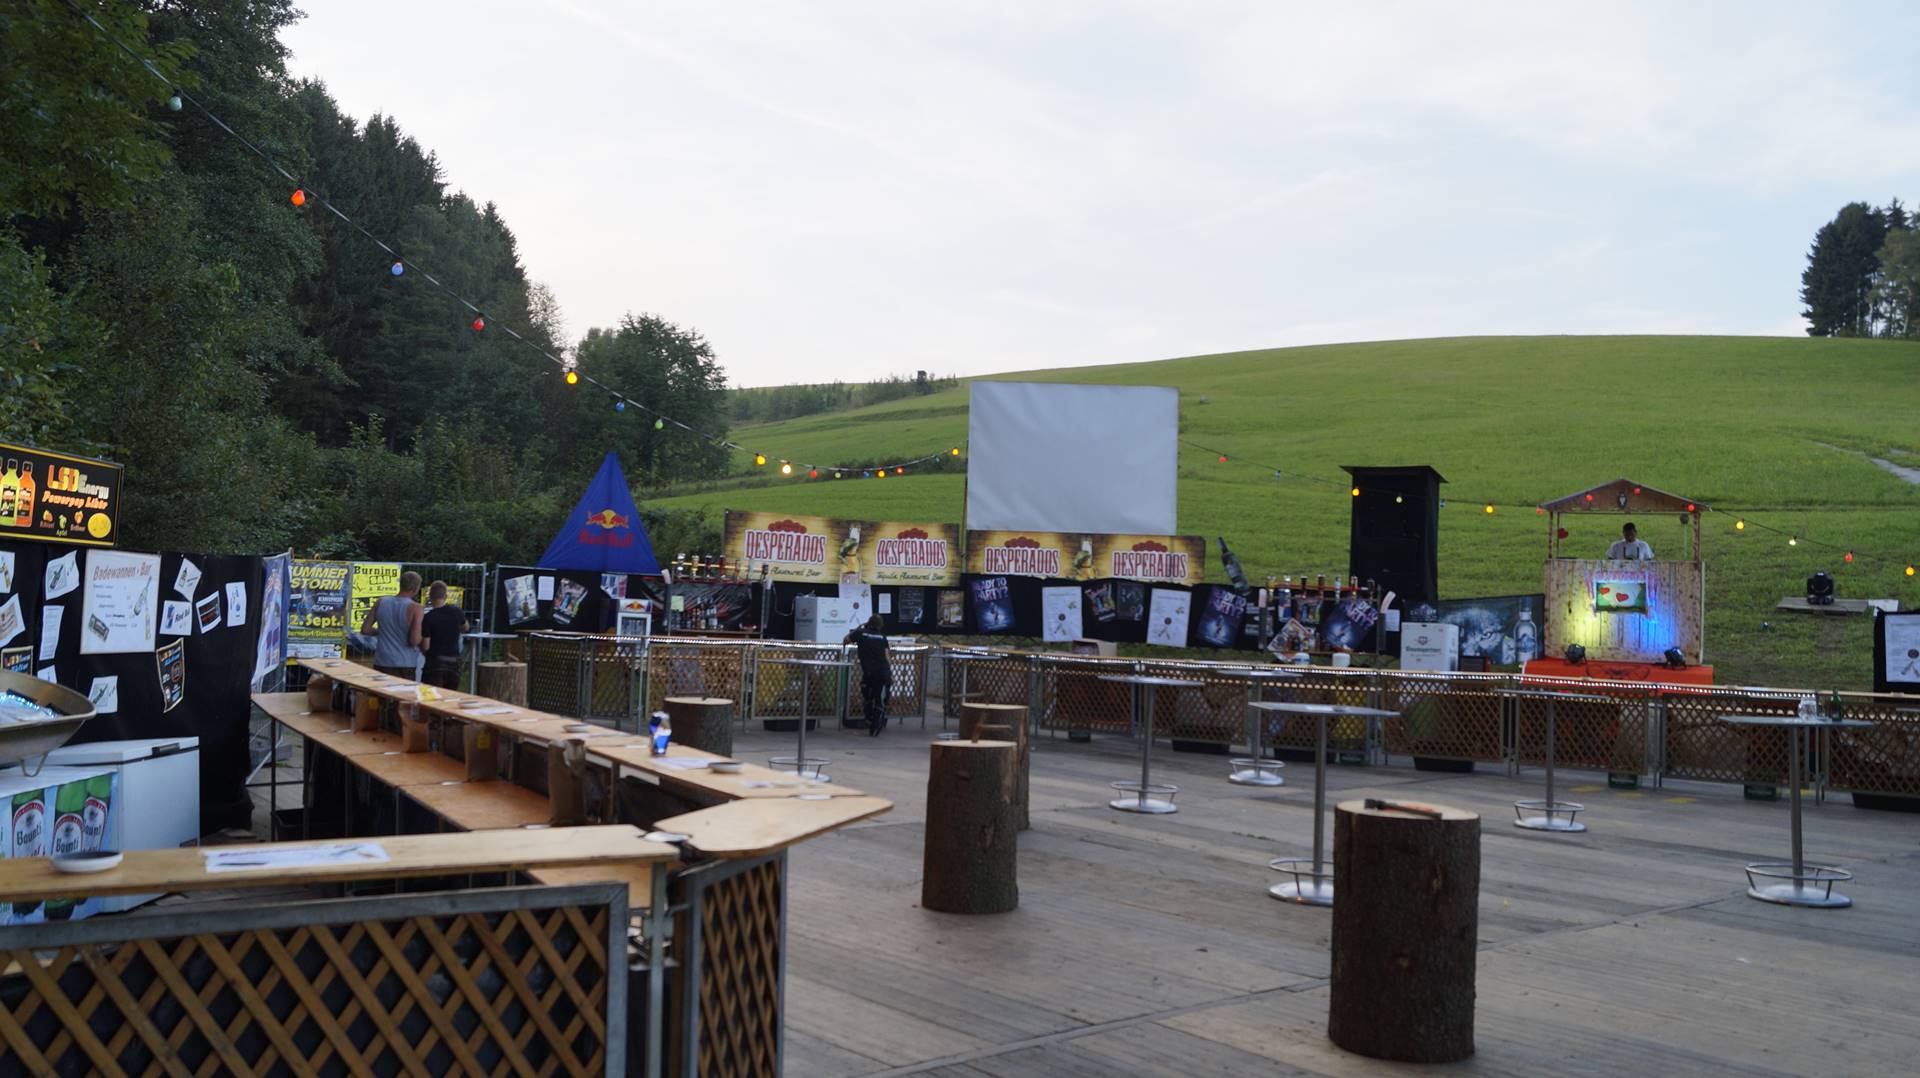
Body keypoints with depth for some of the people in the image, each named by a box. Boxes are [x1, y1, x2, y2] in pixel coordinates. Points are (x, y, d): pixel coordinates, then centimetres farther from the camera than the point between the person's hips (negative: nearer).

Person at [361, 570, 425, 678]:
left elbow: (365, 629, 6)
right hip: (404, 665, -4)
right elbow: (414, 641, -17)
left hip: (381, 664, 4)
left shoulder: (381, 602, 2)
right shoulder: (415, 609, -12)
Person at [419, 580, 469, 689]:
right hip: (454, 662, 4)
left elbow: (425, 647, -9)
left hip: (435, 664, -4)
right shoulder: (457, 612, 0)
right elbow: (465, 628, 21)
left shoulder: (428, 618, -12)